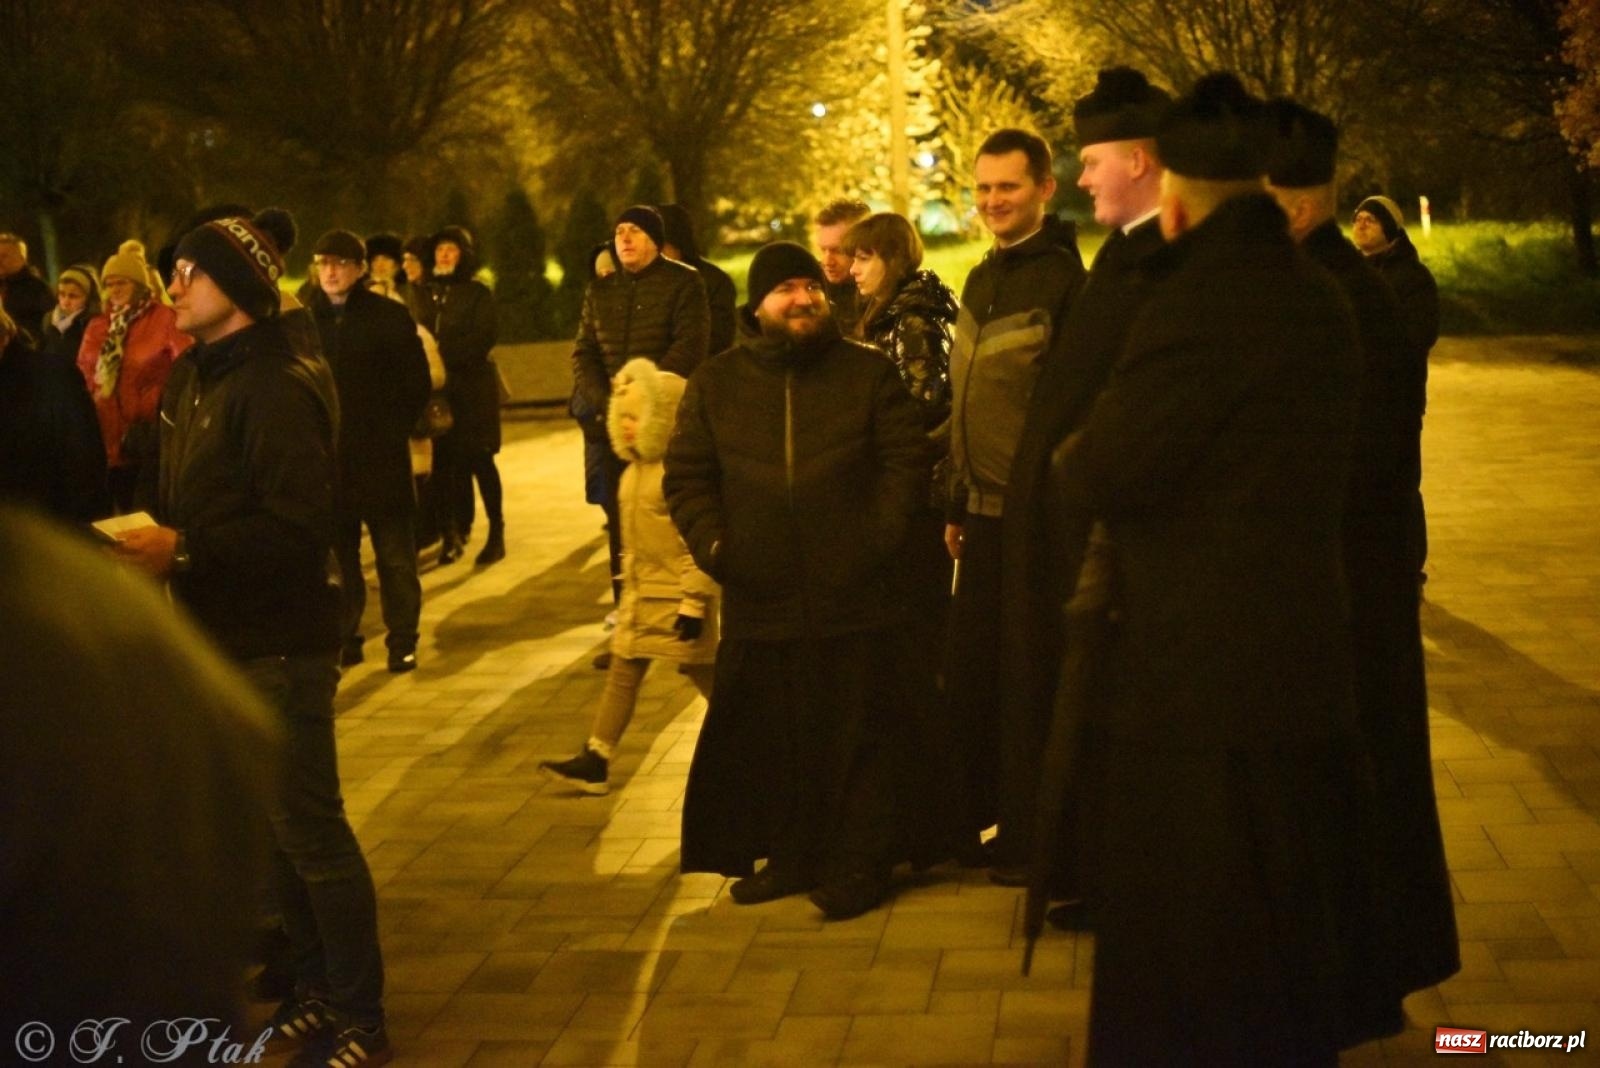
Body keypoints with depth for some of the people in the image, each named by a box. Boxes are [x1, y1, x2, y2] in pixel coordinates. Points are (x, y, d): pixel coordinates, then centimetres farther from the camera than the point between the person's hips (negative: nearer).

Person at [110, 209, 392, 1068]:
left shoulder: (278, 386, -17)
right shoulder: (194, 377, 12)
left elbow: (296, 524, -24)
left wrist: (184, 550, -25)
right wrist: (151, 537, -2)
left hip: (278, 642, -9)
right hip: (221, 637, 9)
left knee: (309, 829, -2)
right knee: (270, 824, 15)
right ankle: (316, 988, 29)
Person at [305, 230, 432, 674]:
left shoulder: (391, 317, -1)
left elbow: (417, 382, 1)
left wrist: (396, 431, -3)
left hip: (381, 455, -2)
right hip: (325, 456, 2)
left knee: (395, 556, 2)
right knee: (337, 556, 9)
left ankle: (403, 641, 11)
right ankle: (343, 638, 18)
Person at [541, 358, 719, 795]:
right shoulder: (635, 470, 9)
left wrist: (694, 602, -24)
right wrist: (629, 586, 23)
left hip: (678, 595, -9)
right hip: (641, 594, 9)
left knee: (701, 670, 3)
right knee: (622, 672, 7)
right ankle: (596, 759, 10)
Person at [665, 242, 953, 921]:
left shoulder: (868, 373, 6)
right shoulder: (715, 383, 10)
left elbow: (906, 460, 3)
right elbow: (686, 476, 10)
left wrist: (880, 536, -9)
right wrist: (712, 545, -4)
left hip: (853, 597, -2)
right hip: (757, 599, 2)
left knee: (858, 736, 2)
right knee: (768, 739, 8)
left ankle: (859, 865, 12)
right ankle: (787, 856, 22)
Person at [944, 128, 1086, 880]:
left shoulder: (1063, 279, -12)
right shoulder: (981, 280, 13)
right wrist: (956, 505, 16)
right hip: (985, 513, 8)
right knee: (967, 676, 15)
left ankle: (1029, 839, 16)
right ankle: (970, 819, 29)